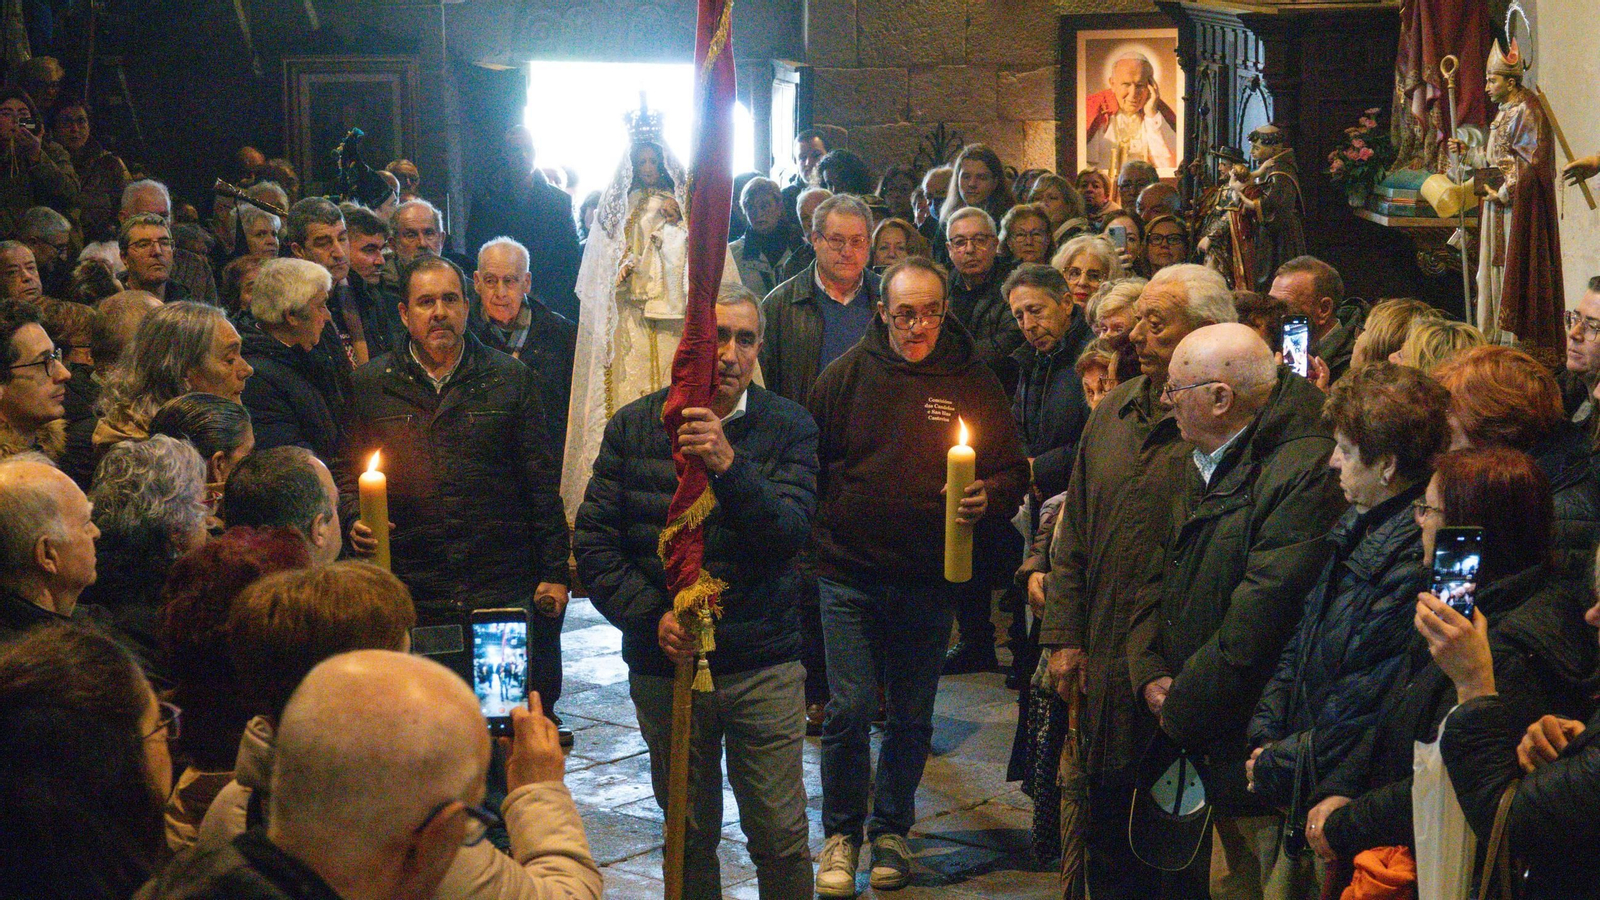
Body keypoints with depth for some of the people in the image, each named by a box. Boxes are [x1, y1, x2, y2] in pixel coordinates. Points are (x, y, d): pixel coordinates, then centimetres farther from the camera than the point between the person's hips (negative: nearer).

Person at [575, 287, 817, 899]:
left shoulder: (788, 427, -2)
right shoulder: (633, 427, 1)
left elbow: (789, 534, -15)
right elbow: (593, 541, -1)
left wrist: (730, 466, -29)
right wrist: (650, 615, -14)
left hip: (765, 670, -1)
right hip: (665, 666, 1)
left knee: (781, 837, 3)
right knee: (689, 836, 15)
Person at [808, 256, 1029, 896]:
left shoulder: (973, 382, 0)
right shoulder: (847, 375, 0)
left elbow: (1011, 472, 5)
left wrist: (989, 499, -17)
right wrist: (812, 540, 3)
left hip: (929, 580, 1)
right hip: (850, 573, -1)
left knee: (912, 718, 11)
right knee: (849, 710, -2)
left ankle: (891, 829, 29)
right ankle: (841, 833, 16)